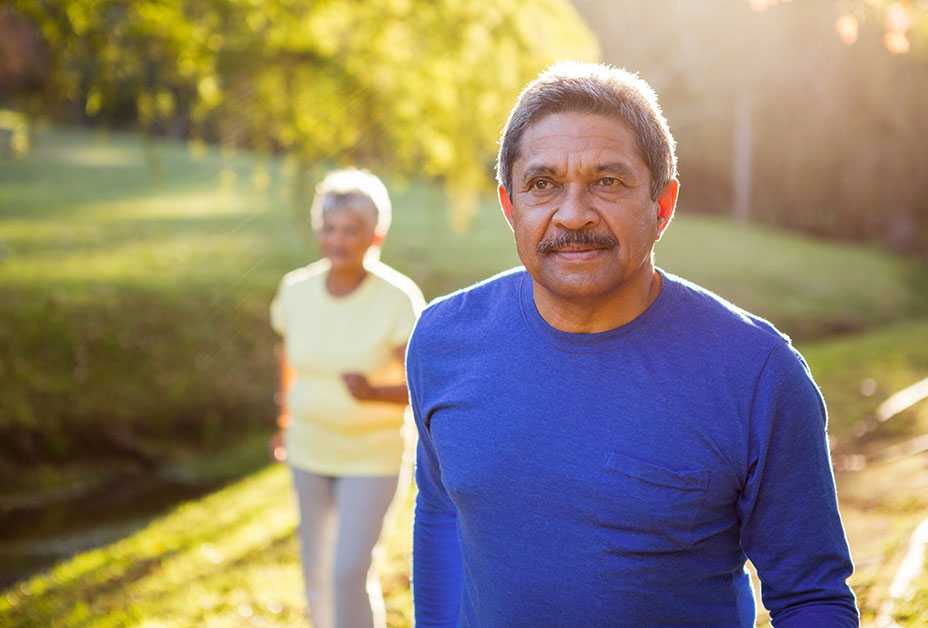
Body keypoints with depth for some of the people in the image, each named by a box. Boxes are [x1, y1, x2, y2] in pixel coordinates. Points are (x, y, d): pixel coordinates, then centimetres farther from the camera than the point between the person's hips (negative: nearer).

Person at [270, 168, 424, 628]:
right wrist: (288, 418, 20)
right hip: (312, 445, 4)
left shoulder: (400, 300, -24)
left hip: (373, 453, -4)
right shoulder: (296, 290, -11)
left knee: (349, 572, -10)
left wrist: (374, 393, -40)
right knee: (317, 568, 14)